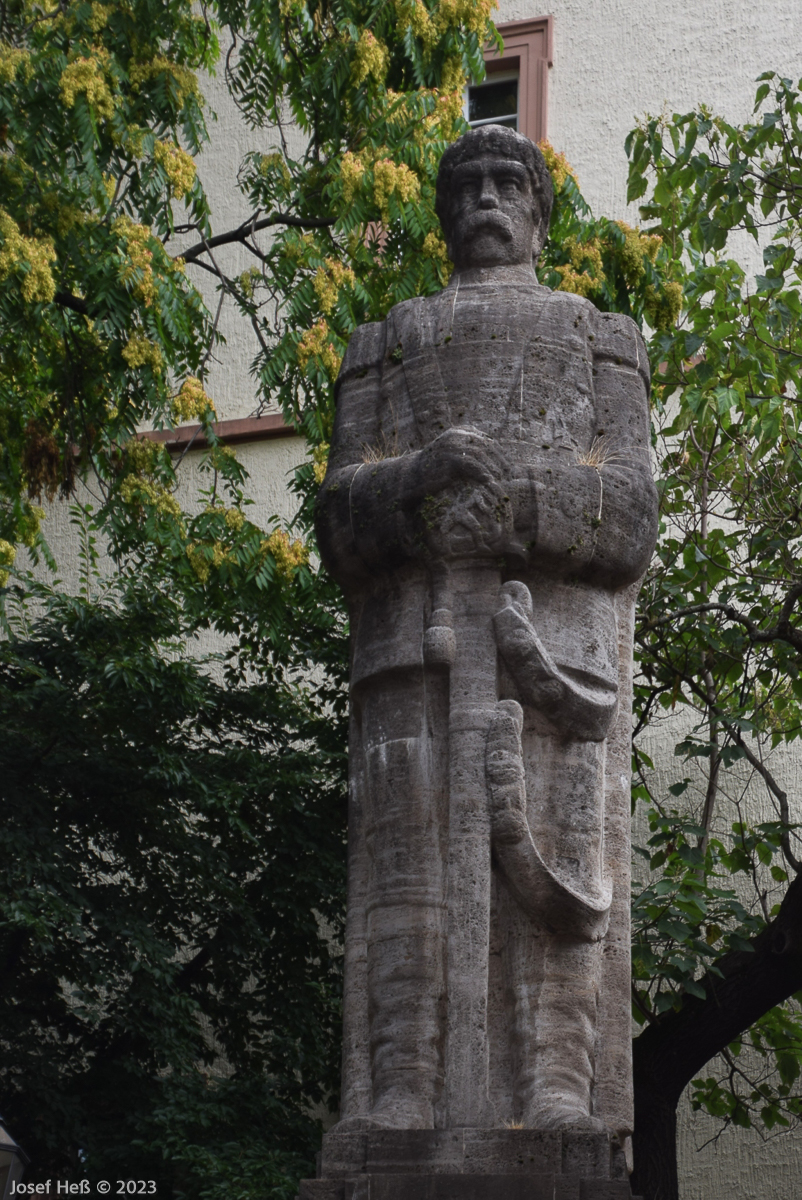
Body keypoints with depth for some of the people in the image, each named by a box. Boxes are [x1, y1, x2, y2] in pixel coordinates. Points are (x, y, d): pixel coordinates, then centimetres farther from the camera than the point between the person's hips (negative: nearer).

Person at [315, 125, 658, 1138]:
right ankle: (402, 1113, -14)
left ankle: (558, 1107, -15)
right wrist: (416, 473, -11)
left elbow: (626, 520, 7)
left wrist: (492, 487, -8)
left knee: (552, 880, -12)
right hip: (417, 639, 1)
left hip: (554, 641, -1)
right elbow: (341, 523, 11)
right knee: (414, 870, -11)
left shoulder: (601, 341, 22)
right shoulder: (384, 348, 26)